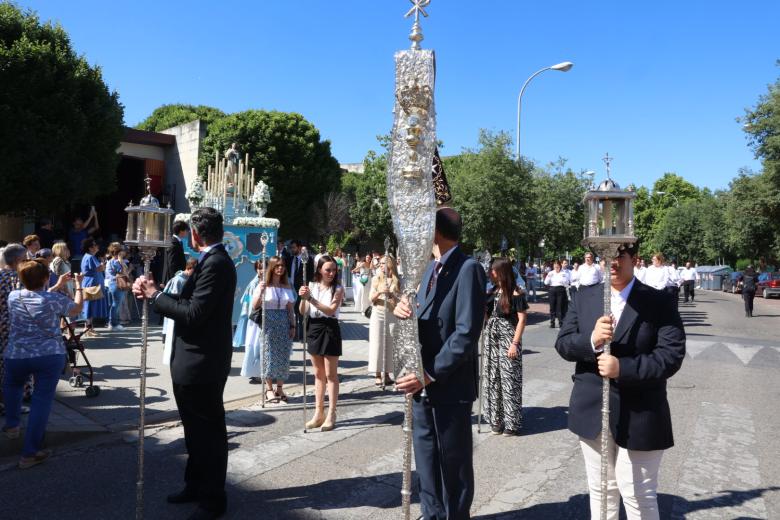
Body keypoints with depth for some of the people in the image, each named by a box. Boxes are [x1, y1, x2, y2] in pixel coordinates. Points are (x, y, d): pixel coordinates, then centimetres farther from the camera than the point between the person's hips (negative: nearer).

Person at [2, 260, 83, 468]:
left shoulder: (13, 296, 5)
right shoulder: (55, 299, -6)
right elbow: (76, 309, 12)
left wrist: (58, 286, 28)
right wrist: (79, 286, 24)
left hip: (16, 356, 4)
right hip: (50, 356, -4)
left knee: (12, 385, 34)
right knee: (42, 401, 0)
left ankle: (12, 425, 39)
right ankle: (30, 453, 1)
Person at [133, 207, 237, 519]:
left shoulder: (215, 263, -20)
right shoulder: (211, 260, 11)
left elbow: (193, 313, -25)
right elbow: (188, 303, 8)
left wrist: (155, 295, -15)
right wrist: (151, 292, -2)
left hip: (202, 362, -10)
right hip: (194, 361, 10)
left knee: (209, 431, 4)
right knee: (195, 428, 22)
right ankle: (195, 485, 38)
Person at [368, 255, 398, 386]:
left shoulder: (397, 280, 3)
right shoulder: (376, 279, 5)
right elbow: (371, 299, 2)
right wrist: (379, 292, -16)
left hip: (392, 315, 0)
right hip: (378, 313, 0)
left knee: (390, 344, 4)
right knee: (376, 344, -2)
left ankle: (386, 374, 14)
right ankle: (377, 375, 3)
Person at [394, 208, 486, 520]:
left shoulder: (468, 269, -14)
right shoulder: (431, 268, 12)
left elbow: (466, 334, -21)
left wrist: (430, 375, -21)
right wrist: (404, 310, -10)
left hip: (450, 387, -7)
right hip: (422, 384, 7)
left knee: (454, 464, 10)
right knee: (427, 461, 19)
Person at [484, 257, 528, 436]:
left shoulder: (515, 293, -9)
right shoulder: (493, 291, 9)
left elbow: (522, 319, -12)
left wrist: (515, 343, -15)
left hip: (508, 338, -6)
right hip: (491, 337, 7)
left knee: (509, 378, -2)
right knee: (493, 378, 9)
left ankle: (512, 423, 7)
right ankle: (497, 420, 20)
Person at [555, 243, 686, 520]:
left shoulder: (658, 302, -7)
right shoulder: (584, 298, 5)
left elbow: (671, 355, -14)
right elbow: (562, 343, 0)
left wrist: (622, 368, -25)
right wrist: (590, 340, -20)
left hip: (638, 416, -3)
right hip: (592, 412, 4)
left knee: (639, 497, 6)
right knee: (601, 491, 18)